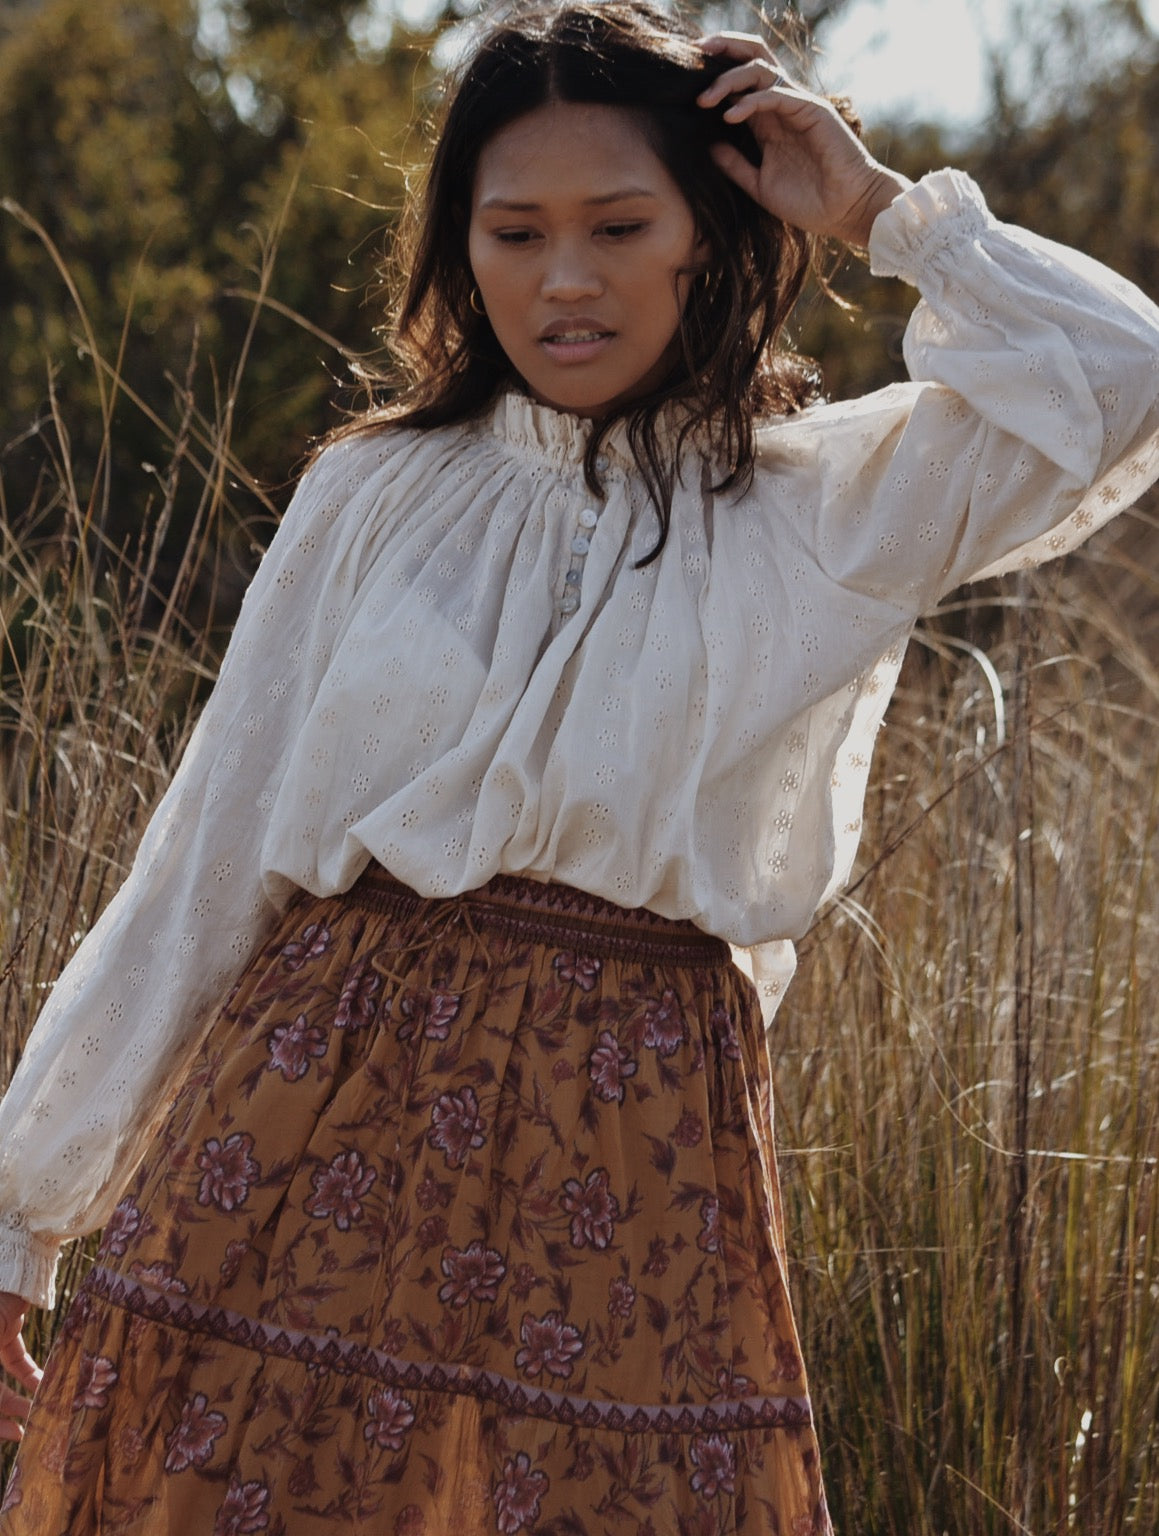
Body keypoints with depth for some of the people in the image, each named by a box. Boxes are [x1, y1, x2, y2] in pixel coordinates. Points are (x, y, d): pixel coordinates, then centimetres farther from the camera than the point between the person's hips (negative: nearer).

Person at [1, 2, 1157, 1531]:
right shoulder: (376, 496, 8)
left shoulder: (825, 507, 4)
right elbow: (206, 864, 9)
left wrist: (880, 209, 0)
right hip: (317, 1120, 1)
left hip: (628, 1163, -1)